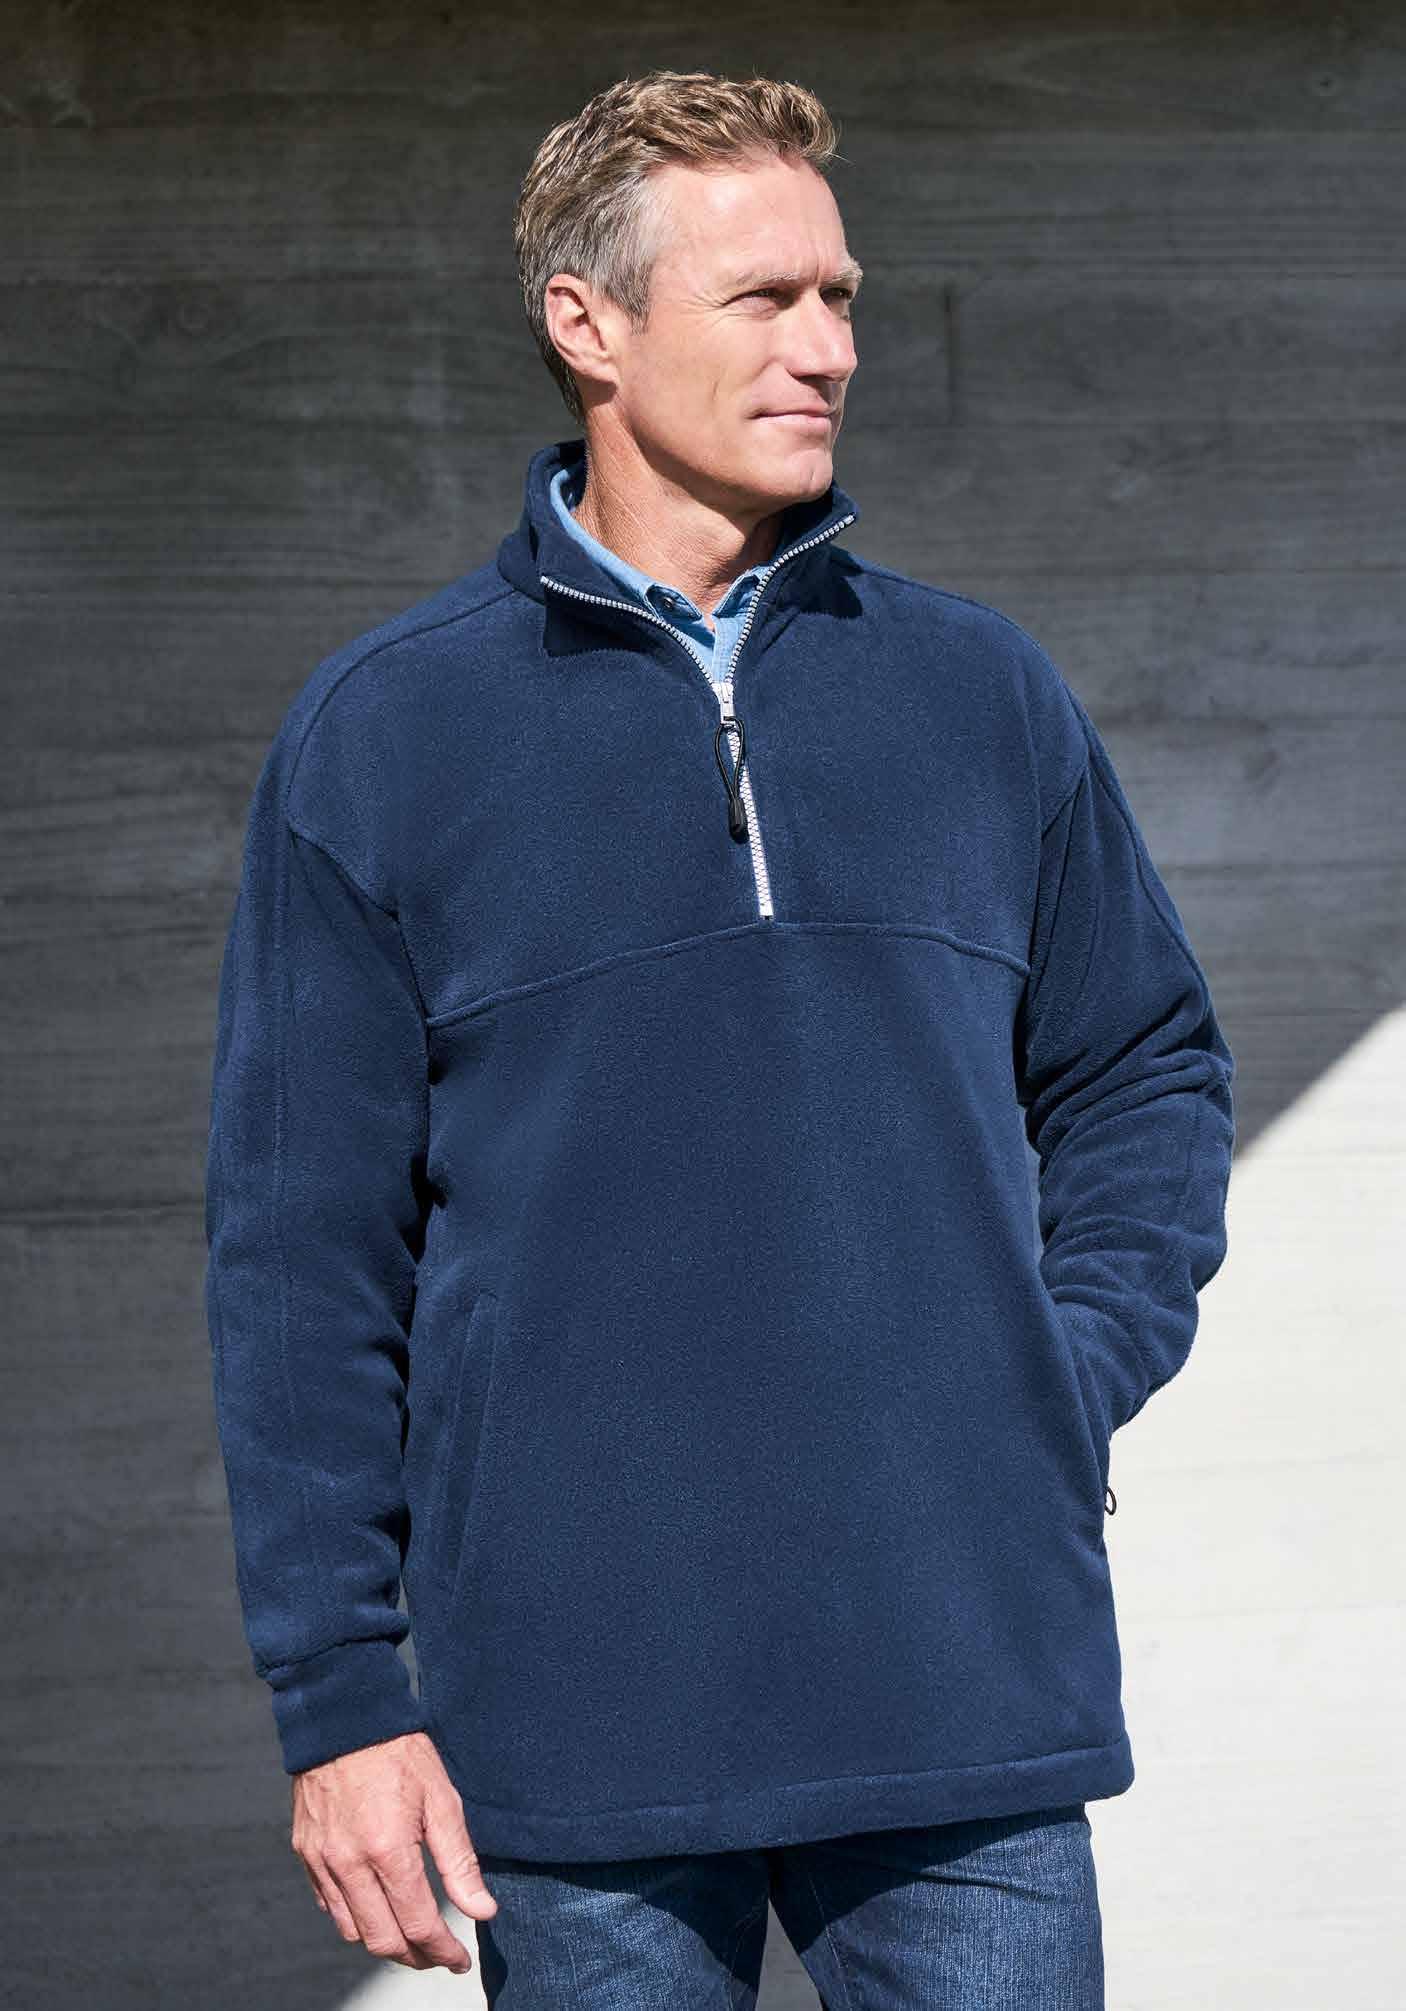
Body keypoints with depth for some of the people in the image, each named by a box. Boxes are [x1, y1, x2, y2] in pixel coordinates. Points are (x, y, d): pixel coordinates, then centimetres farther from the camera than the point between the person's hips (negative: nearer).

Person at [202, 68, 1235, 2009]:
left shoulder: (984, 691, 9)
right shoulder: (377, 739, 2)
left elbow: (1148, 1069, 19)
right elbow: (304, 1248, 1)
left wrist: (1077, 1370, 1)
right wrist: (339, 1697, -3)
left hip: (973, 1706, 2)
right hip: (580, 1730, -2)